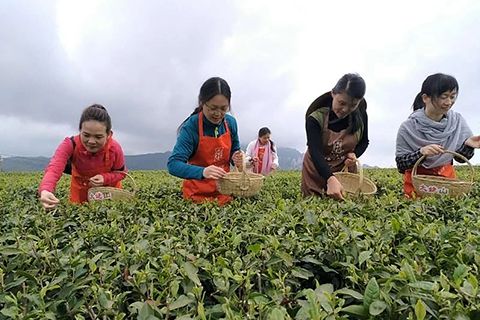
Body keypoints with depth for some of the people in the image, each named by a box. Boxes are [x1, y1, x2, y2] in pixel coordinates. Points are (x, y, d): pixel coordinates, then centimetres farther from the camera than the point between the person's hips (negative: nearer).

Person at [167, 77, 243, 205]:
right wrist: (202, 171, -43)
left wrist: (236, 158, -15)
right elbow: (173, 164, -27)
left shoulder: (231, 122, -6)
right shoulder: (191, 127, -20)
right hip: (197, 193, -4)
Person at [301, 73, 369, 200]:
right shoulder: (315, 119, -24)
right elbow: (315, 153, -35)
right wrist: (331, 179, -51)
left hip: (346, 170, 3)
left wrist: (354, 154, -17)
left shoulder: (360, 116, -11)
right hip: (317, 172, -2)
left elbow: (364, 141, 6)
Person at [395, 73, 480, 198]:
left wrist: (467, 145, -18)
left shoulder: (457, 121, -8)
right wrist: (420, 152, -32)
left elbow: (461, 158, 1)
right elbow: (400, 164, -16)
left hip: (447, 178, 3)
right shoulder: (408, 127, -18)